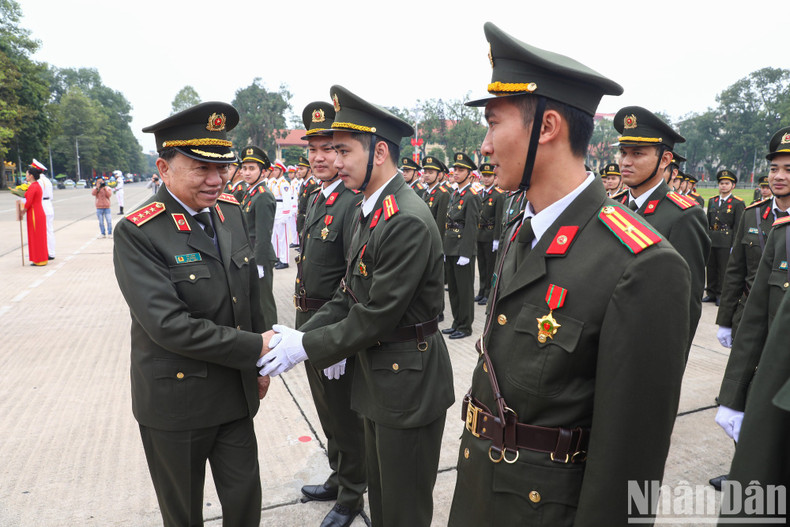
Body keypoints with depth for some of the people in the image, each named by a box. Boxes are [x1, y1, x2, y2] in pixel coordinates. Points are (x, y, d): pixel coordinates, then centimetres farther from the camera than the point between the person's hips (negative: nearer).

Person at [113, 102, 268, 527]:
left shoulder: (230, 211, 1)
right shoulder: (137, 233, -19)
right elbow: (169, 325, -26)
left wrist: (259, 364, 11)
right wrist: (256, 347, -22)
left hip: (237, 392, 5)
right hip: (176, 400, -5)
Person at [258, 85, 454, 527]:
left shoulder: (408, 221, -25)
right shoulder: (371, 210, 8)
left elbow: (378, 316, -24)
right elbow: (350, 293, 11)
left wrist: (307, 346, -14)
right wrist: (305, 332, -1)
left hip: (408, 381, -9)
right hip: (378, 375, 9)